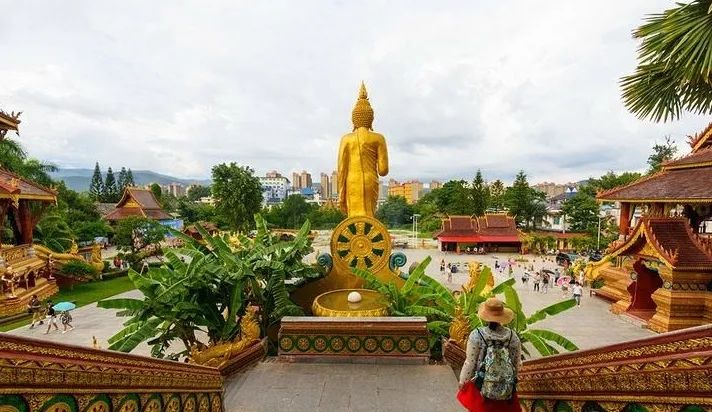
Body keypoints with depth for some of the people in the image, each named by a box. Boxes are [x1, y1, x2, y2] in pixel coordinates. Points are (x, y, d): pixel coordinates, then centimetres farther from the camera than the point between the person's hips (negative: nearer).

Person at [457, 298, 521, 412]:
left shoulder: (476, 335, -19)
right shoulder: (513, 336, -11)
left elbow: (470, 363, -12)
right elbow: (517, 364, 0)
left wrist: (462, 381, 3)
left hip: (481, 389, -2)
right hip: (506, 392, 3)